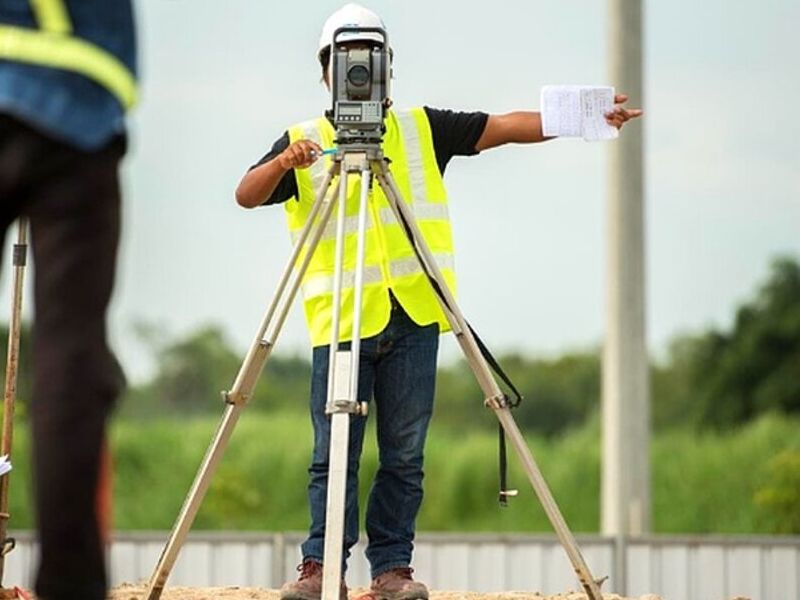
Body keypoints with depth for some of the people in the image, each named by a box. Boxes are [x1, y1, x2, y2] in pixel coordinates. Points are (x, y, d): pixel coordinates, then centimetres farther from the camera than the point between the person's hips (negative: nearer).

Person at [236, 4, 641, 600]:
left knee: (404, 455, 2)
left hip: (412, 315, 2)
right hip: (340, 321, -1)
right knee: (333, 454, -4)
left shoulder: (423, 130, 12)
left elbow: (506, 126, 5)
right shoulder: (303, 143, 8)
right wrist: (283, 165, -25)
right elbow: (247, 196, -4)